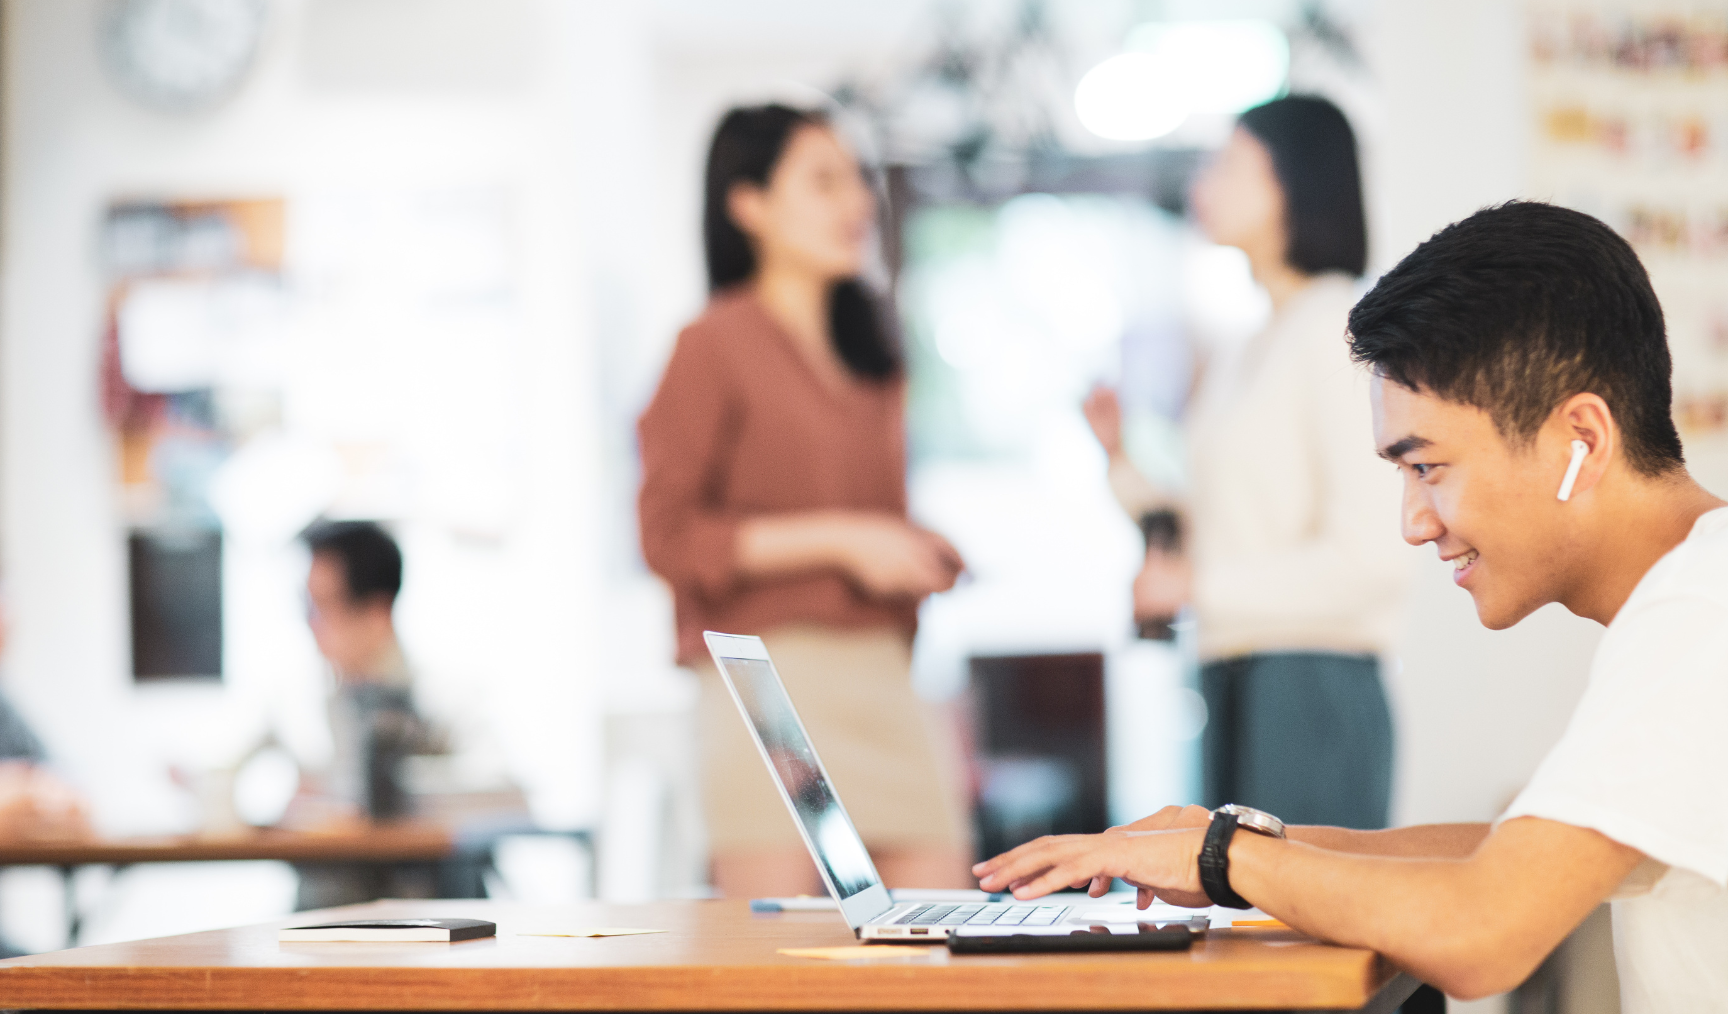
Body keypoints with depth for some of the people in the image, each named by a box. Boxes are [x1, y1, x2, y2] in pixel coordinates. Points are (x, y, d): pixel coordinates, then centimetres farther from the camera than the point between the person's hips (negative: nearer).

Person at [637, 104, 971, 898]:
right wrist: (837, 538, -13)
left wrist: (919, 557, 11)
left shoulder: (871, 356, 21)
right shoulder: (716, 346, -1)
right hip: (775, 676, -7)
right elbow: (668, 537, -9)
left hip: (884, 676, 7)